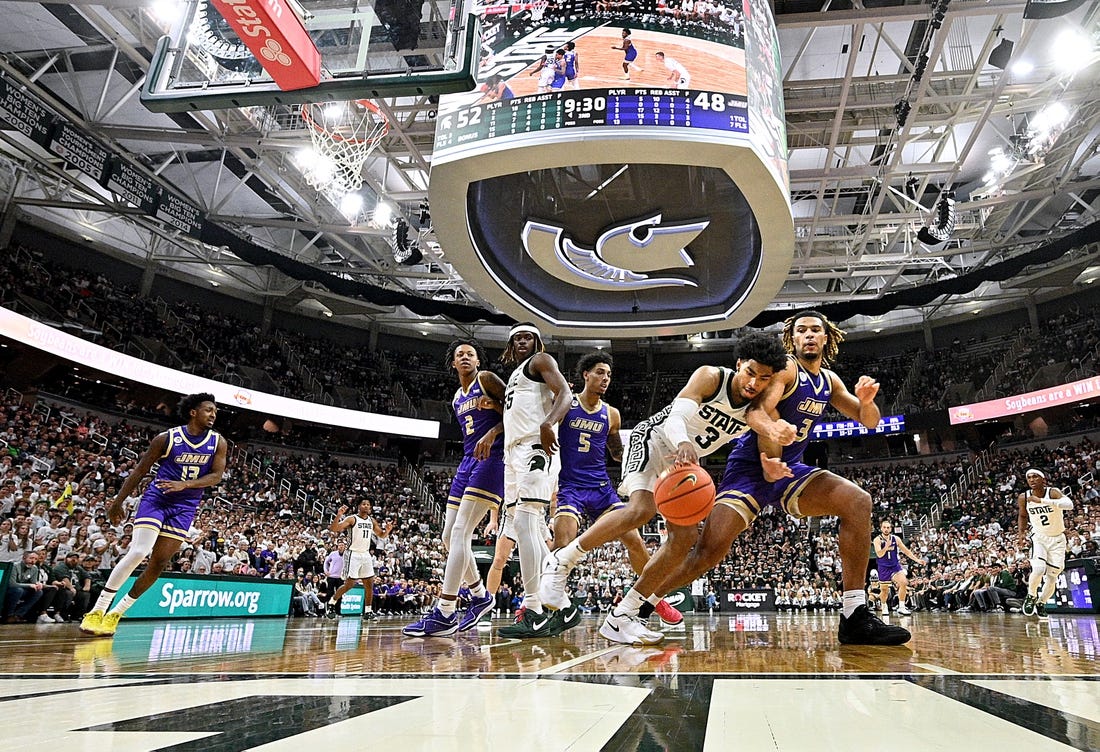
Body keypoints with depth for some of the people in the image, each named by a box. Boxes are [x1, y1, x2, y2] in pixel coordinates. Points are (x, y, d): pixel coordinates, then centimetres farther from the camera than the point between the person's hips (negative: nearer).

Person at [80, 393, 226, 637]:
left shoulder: (218, 442, -1)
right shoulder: (167, 438, -7)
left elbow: (216, 476, -5)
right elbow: (140, 471, 0)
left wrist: (184, 484, -21)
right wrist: (118, 502, 4)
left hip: (184, 507, 3)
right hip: (155, 499, -3)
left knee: (159, 563, 2)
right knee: (138, 552, -20)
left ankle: (116, 614, 19)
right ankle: (96, 611, -6)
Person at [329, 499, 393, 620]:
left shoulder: (372, 521, 9)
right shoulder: (352, 519, -9)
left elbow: (382, 535, 17)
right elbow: (333, 529, -18)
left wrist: (388, 530, -6)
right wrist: (339, 515, -35)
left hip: (366, 555, 6)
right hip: (353, 554, -6)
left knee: (369, 583, 3)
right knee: (350, 583, -5)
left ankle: (368, 612, 10)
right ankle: (332, 602, 17)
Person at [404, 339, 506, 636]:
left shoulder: (487, 379, 0)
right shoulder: (457, 399, 22)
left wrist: (492, 434, -19)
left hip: (491, 460, -9)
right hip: (467, 462, 9)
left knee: (460, 531, -18)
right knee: (449, 537, 7)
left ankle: (444, 614, -19)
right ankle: (481, 595, 23)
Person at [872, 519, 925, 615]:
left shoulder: (896, 539, -4)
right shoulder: (877, 539, -15)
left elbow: (906, 551, 4)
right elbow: (879, 554, -27)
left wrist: (917, 560, -5)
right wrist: (886, 548, -46)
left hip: (895, 565, 2)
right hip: (883, 567, -2)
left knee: (904, 583, -21)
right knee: (884, 589, 8)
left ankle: (901, 607, -11)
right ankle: (884, 607, 35)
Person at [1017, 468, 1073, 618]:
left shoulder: (1053, 492, -20)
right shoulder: (1023, 498, -9)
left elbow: (1069, 504, -42)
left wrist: (1041, 500, -46)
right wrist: (1021, 533, 2)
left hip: (1057, 539, -1)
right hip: (1039, 538, 1)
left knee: (1052, 576, 4)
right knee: (1038, 569, -22)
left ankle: (1041, 603, 29)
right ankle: (1031, 596, 4)